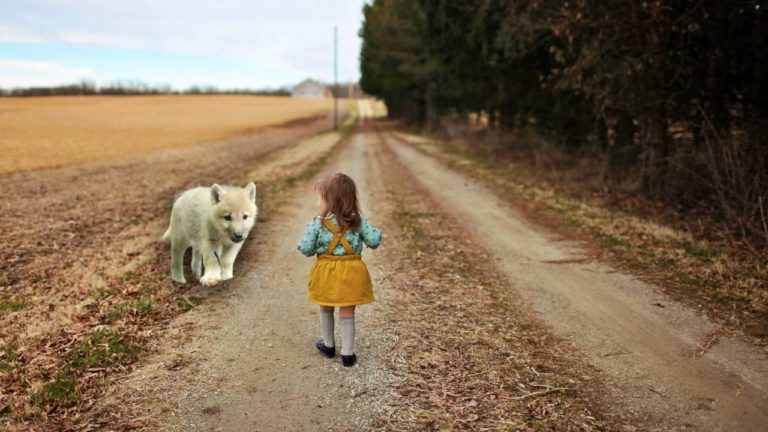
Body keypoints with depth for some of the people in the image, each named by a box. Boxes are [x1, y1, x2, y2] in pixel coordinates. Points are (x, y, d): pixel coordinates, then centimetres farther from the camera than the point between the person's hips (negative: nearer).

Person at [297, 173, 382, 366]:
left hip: (327, 273, 0)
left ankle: (329, 345, 38)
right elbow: (374, 241, -7)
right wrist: (375, 232, 15)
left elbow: (306, 249, -9)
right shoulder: (358, 221, -6)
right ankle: (348, 353, 14)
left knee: (326, 309, 22)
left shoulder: (317, 223, -11)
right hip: (351, 273, 1)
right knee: (347, 313, 9)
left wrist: (310, 228, 8)